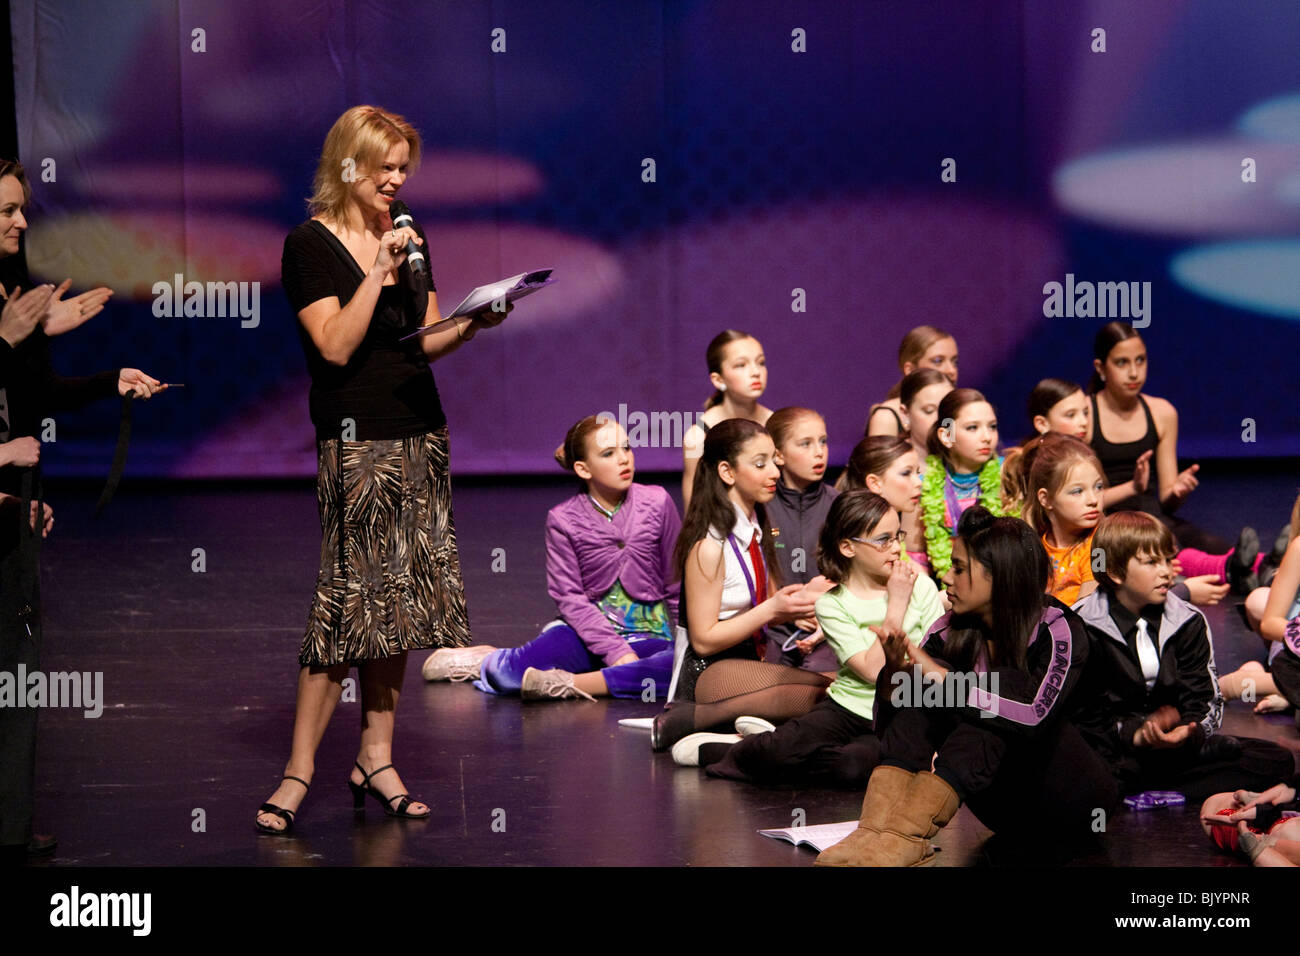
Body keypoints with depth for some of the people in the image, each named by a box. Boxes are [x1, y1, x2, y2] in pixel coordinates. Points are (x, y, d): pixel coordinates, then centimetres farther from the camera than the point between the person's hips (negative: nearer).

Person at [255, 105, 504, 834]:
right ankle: (300, 772, -4)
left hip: (420, 434, 6)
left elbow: (424, 343, 14)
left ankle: (376, 760, 11)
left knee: (400, 603, 5)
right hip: (355, 439, -6)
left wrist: (471, 324, -5)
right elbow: (337, 344, -14)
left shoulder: (408, 238, 13)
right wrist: (380, 270, -17)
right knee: (349, 602, -10)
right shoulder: (311, 244, -5)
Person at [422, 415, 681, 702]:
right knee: (513, 671, -28)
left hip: (649, 634, 0)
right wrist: (618, 653, -20)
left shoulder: (656, 503, 0)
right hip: (587, 630, 0)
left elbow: (677, 586, 6)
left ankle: (574, 684, -35)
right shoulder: (563, 520, -2)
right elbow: (570, 598, -8)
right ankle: (489, 662, 10)